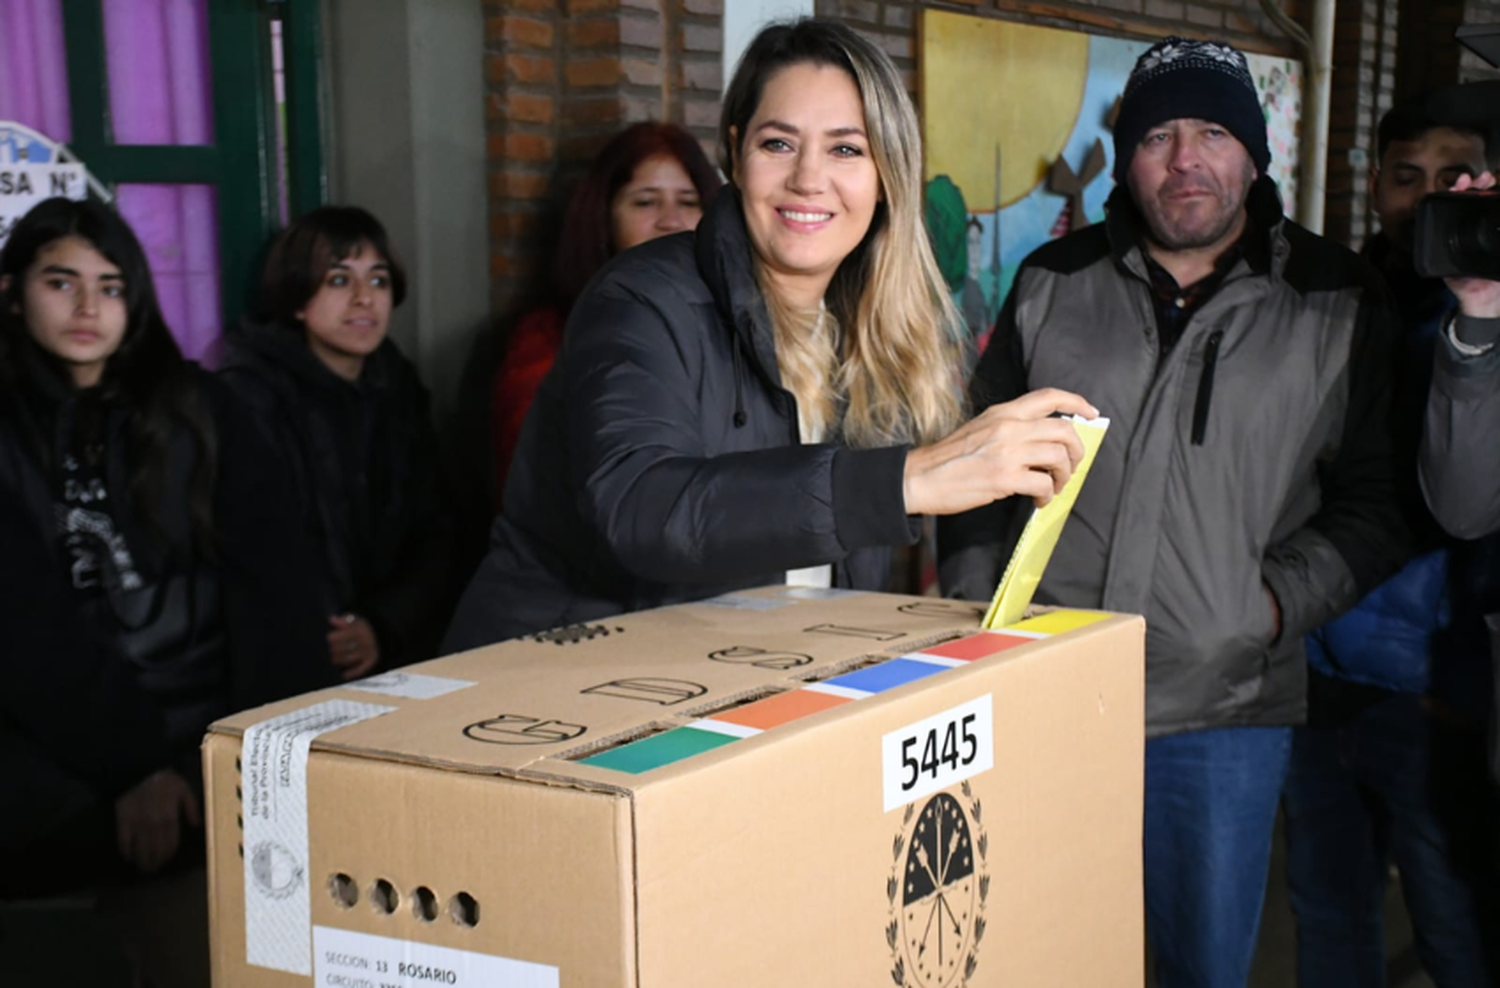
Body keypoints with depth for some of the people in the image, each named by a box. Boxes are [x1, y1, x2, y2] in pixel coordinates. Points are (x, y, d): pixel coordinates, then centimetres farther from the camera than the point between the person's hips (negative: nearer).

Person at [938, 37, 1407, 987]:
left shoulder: (1338, 305, 1)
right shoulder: (1054, 285, 6)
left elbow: (1374, 500, 3)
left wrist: (1280, 598, -10)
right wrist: (980, 613, 4)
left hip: (1227, 706, -1)